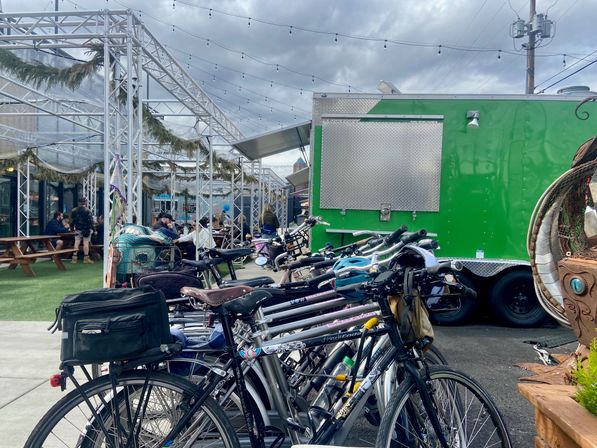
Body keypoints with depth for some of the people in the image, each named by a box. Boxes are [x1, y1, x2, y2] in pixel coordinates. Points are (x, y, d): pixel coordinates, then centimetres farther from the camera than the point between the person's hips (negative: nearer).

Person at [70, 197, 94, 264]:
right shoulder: (87, 211, -10)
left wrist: (73, 227, 19)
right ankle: (86, 258, -1)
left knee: (76, 243, 7)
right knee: (86, 243, -2)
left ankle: (74, 258, 6)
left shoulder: (74, 210, 6)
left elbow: (71, 220, 10)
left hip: (77, 229, 4)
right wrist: (92, 228, -7)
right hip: (86, 229, -4)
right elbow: (90, 220, -12)